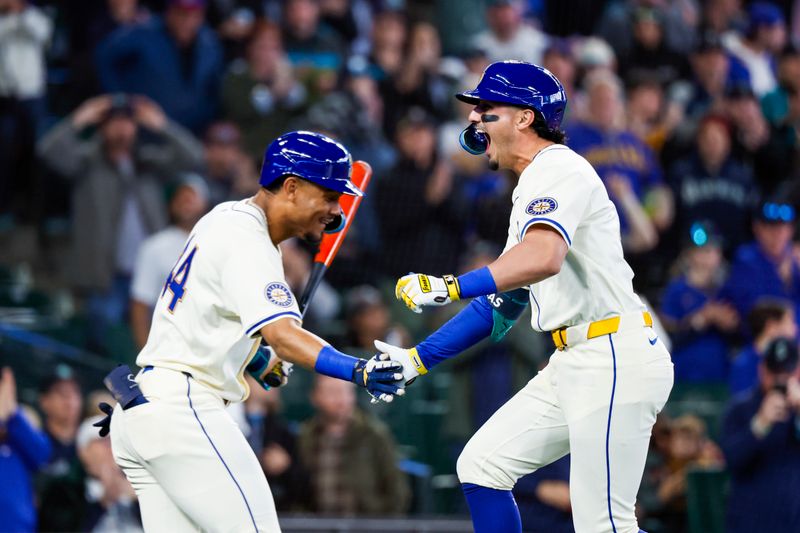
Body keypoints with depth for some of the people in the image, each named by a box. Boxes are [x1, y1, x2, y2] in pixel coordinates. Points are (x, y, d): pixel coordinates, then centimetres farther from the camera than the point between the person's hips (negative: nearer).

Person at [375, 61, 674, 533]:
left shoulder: (559, 169, -11)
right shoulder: (532, 189, 21)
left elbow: (542, 258, -32)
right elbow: (503, 302, 24)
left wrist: (451, 287, -40)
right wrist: (419, 360, 20)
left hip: (615, 360, -11)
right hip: (572, 365, 11)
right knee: (482, 466, 10)